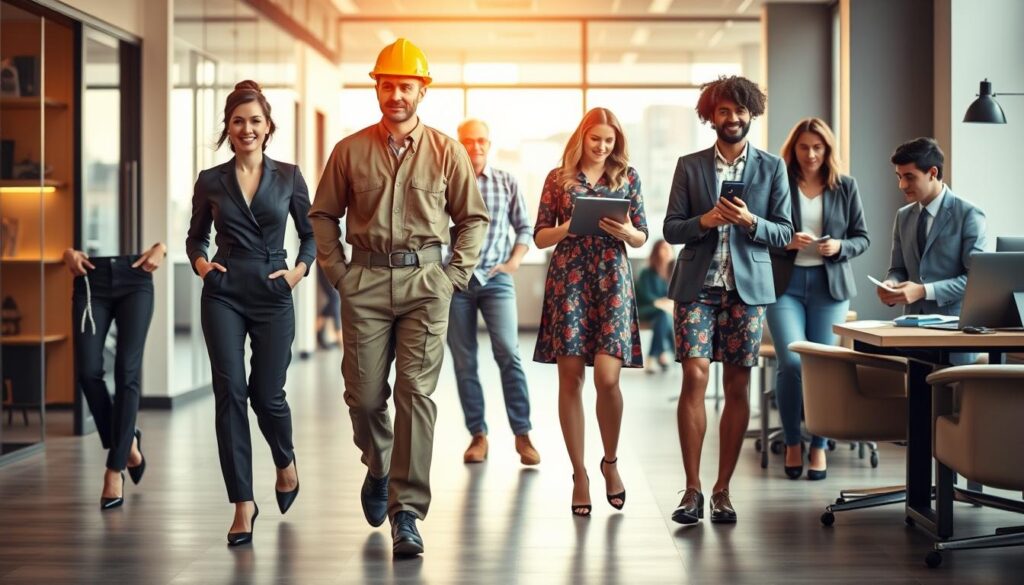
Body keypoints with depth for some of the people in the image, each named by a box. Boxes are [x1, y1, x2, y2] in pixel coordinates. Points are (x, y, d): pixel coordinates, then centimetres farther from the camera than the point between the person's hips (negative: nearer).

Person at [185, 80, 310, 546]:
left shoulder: (288, 177, 3)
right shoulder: (210, 181, 5)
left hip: (273, 296, 0)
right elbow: (196, 236, 16)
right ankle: (242, 503, 1)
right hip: (224, 294, 1)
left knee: (267, 393, 2)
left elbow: (310, 233, 12)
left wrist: (300, 268, -4)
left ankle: (286, 464, 36)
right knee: (230, 393, -6)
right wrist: (200, 262, -4)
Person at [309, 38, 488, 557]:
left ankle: (407, 512, -6)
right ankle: (379, 468, 34)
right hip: (366, 281, 1)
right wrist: (337, 272, 5)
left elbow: (473, 217, 11)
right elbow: (323, 214, 14)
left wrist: (455, 274, 2)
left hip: (424, 282, -1)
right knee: (364, 393, 3)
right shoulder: (350, 151, 6)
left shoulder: (447, 151, 4)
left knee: (416, 392, -8)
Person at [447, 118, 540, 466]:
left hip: (495, 278, 0)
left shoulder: (506, 183, 7)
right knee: (464, 360, 3)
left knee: (508, 352, -12)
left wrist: (513, 262, 0)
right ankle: (478, 435, 11)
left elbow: (524, 228, 13)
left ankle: (522, 434, -7)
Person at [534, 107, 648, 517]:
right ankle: (579, 473, 9)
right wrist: (567, 228, -11)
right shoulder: (559, 178, 8)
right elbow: (540, 237, 8)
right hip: (568, 279, 0)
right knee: (570, 377, 0)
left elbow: (642, 237, 10)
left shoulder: (627, 177, 10)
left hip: (612, 280, 0)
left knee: (607, 376, -11)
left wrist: (625, 231, -12)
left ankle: (611, 461, 13)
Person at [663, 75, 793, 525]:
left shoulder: (772, 168, 8)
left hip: (747, 286, 1)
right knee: (694, 378, -11)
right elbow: (671, 229, 6)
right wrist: (704, 221, -13)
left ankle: (723, 490, 8)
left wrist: (750, 221, -13)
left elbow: (784, 234, 5)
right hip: (697, 286, -1)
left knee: (737, 387, 1)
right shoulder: (689, 167, 8)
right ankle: (692, 489, -5)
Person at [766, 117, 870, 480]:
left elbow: (862, 238, 11)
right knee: (792, 362, -14)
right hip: (785, 283, -2)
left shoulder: (845, 187, 8)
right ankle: (792, 443, 5)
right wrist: (786, 242, -14)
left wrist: (839, 247, -9)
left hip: (830, 285, 2)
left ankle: (819, 447, 13)